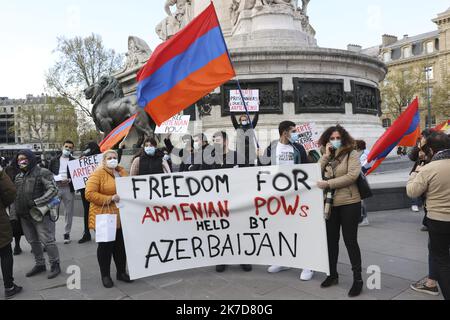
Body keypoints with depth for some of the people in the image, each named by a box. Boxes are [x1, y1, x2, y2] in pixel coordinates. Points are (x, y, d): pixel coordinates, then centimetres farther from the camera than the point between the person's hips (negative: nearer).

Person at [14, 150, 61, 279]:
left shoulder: (42, 173, -9)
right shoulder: (18, 176, 14)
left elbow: (53, 190, -17)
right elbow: (14, 195, 22)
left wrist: (36, 202, -23)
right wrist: (16, 213, 13)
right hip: (24, 216, 8)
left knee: (47, 240, -3)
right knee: (33, 241, 16)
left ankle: (55, 265, 11)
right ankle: (40, 265, 31)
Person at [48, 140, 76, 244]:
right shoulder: (54, 160, 12)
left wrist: (69, 180, -14)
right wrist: (57, 179, -10)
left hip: (69, 188, 0)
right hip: (55, 187, 1)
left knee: (69, 212, 6)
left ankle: (67, 233, 16)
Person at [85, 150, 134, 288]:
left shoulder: (122, 172, 10)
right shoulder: (98, 174, -8)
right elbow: (89, 194, -17)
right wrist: (110, 199, -21)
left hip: (121, 216, 5)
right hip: (104, 217, -5)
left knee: (121, 245, 12)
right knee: (106, 246, 5)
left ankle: (121, 272, 27)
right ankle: (105, 275, 20)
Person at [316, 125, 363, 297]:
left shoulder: (352, 153, -5)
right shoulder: (326, 156, 9)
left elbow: (352, 175, -17)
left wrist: (328, 183, -18)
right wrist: (326, 155, -8)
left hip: (349, 204, -5)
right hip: (329, 204, 5)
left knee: (350, 240, 2)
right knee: (331, 240, 14)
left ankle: (358, 278, 17)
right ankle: (332, 274, 30)